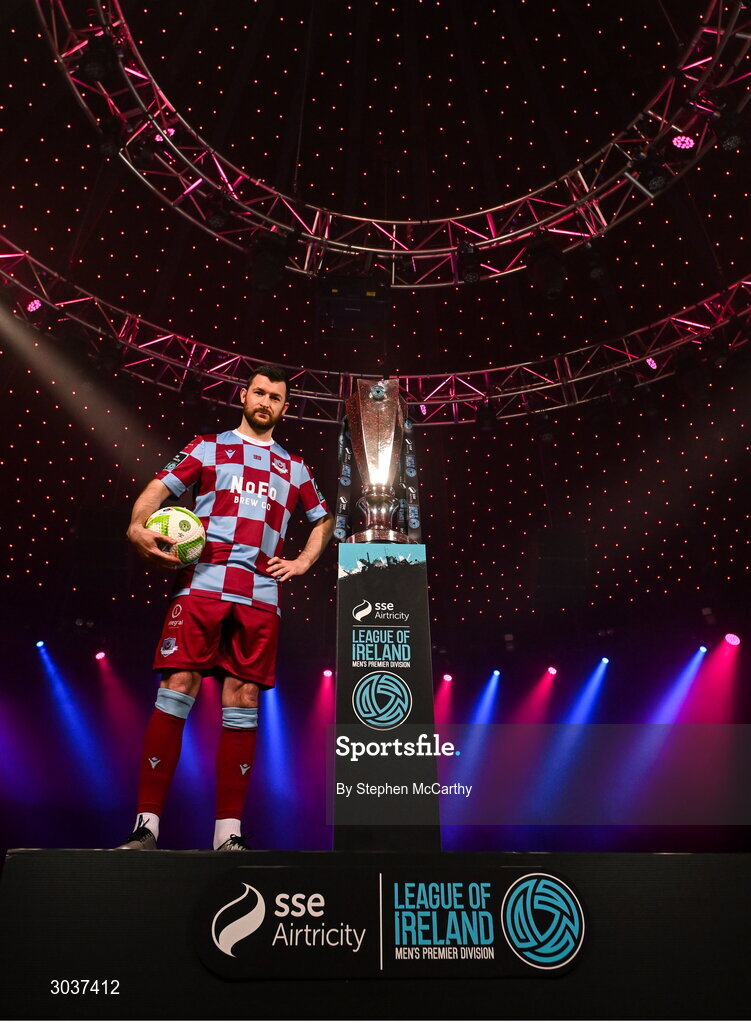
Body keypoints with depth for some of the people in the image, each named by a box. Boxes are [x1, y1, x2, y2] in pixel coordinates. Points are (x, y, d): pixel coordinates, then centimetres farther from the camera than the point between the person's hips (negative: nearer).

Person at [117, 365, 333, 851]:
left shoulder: (294, 467, 23)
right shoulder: (209, 447, 17)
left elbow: (324, 520, 31)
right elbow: (159, 488, 6)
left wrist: (303, 562, 15)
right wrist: (138, 526, -14)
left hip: (260, 596, 2)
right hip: (201, 583, -2)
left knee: (244, 698, -1)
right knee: (178, 686, -10)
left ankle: (229, 831, 5)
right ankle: (147, 824, -2)